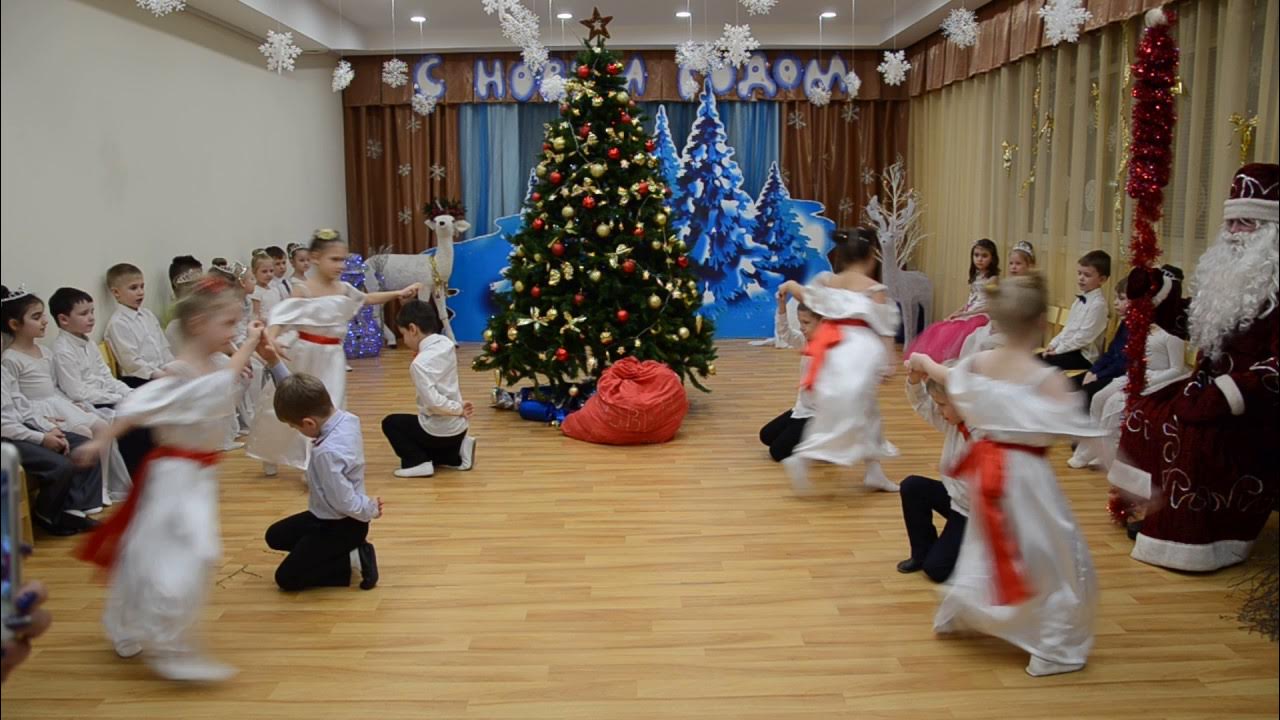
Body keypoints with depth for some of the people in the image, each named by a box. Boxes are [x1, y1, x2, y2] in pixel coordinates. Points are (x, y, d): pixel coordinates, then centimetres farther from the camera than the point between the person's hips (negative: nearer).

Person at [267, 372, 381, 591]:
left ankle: (352, 560, -1)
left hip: (343, 525, -9)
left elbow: (345, 502, -29)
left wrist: (371, 509, -10)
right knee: (275, 536, 23)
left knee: (286, 578, -2)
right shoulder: (347, 418, -11)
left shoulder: (327, 452, -36)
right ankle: (349, 550, 13)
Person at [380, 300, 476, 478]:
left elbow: (434, 402, -28)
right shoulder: (446, 343, -1)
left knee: (390, 423, 14)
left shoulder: (420, 363, -23)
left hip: (439, 431, -8)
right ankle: (456, 455, 13)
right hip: (458, 427, 8)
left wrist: (459, 409, -15)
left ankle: (418, 462, 3)